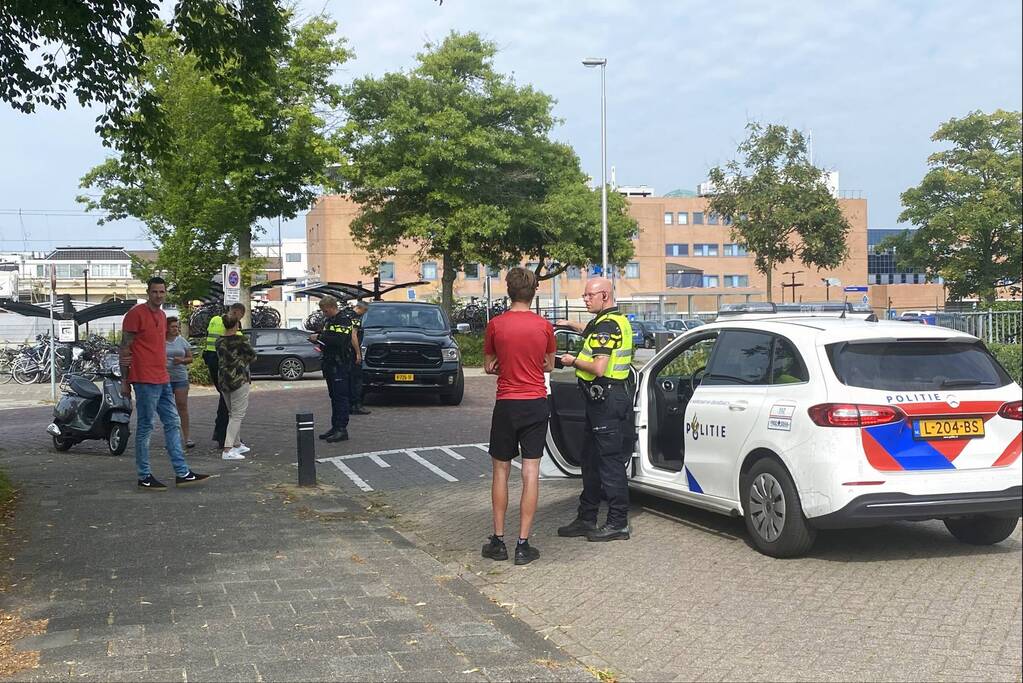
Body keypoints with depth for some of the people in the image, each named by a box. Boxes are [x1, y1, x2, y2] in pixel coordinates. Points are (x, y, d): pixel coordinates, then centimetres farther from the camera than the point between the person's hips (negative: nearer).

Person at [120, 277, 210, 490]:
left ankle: (182, 473, 11)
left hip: (162, 379, 9)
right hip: (145, 380, -9)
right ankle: (144, 477, 3)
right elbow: (125, 348, -10)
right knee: (144, 428, -3)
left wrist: (164, 372, 12)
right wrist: (125, 381, -10)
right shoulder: (136, 314, -9)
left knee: (173, 424, 8)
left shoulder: (161, 315, 16)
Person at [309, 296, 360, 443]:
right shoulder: (328, 320, 19)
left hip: (340, 363, -9)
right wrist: (317, 339, 6)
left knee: (340, 396, -10)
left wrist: (320, 337, -19)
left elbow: (338, 340, -24)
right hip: (330, 363, 9)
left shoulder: (344, 320, -11)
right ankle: (335, 427, 17)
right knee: (334, 396, 12)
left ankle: (342, 429, -11)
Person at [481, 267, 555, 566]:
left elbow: (488, 367, 5)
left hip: (507, 405, -1)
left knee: (501, 470, 11)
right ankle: (523, 544, 3)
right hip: (536, 405, 1)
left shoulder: (495, 325, -7)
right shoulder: (544, 326, -3)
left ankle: (498, 541, 13)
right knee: (531, 472, 3)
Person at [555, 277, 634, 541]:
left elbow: (598, 368, -24)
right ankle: (586, 519, 23)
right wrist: (572, 325, 35)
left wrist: (574, 361, -9)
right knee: (591, 459, 16)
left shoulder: (606, 325, -17)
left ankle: (618, 524, 1)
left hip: (606, 400, -11)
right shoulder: (619, 321, 15)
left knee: (611, 462, -5)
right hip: (607, 397, 11)